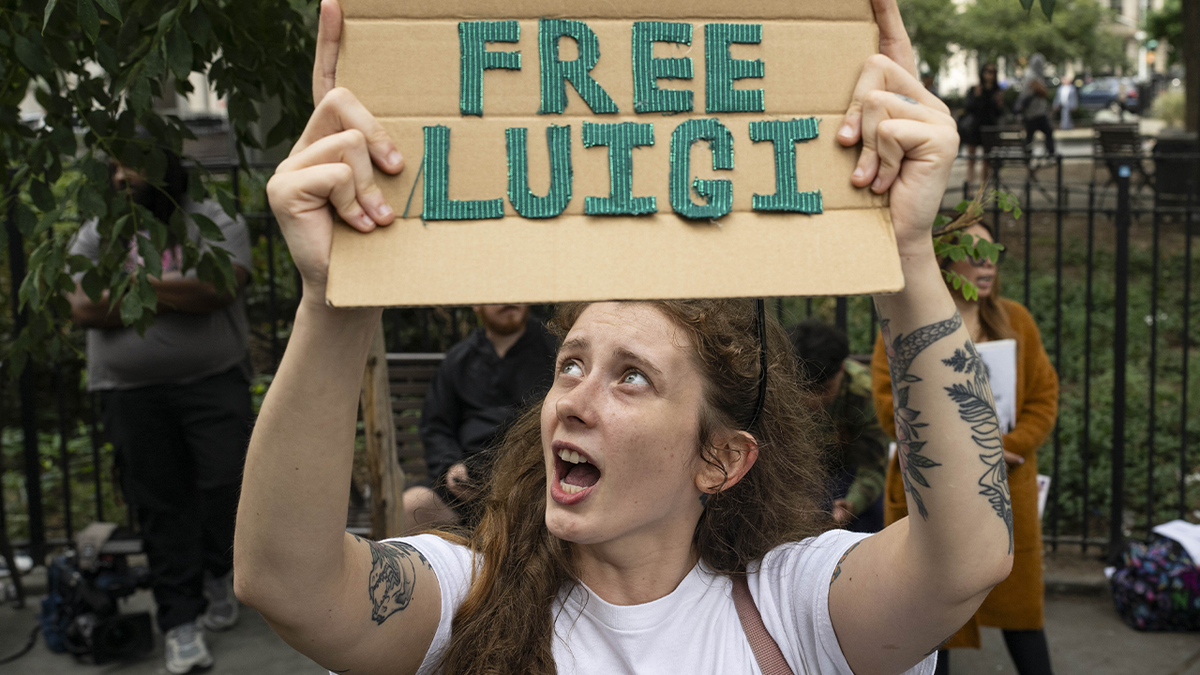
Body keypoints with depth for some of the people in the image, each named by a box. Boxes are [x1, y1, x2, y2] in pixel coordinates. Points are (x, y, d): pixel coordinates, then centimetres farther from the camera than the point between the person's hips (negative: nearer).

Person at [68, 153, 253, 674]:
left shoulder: (215, 222, 3)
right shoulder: (97, 235, 11)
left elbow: (215, 288, -15)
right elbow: (85, 309, -4)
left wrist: (133, 283, -9)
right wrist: (174, 294, -7)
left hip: (213, 382, -2)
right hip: (131, 392, 2)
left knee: (225, 484, -5)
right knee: (160, 507, 3)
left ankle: (217, 573, 24)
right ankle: (181, 622, 11)